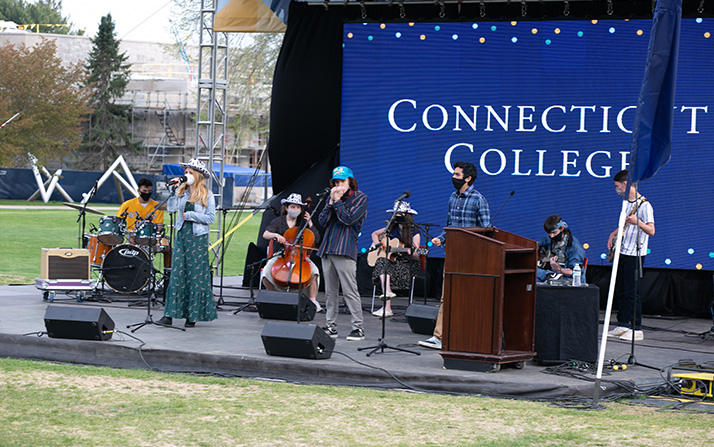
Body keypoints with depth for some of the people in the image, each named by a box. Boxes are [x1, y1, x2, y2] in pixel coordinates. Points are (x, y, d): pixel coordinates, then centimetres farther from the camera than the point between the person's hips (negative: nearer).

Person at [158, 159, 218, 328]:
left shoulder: (207, 195, -2)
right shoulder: (181, 192, 8)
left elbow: (211, 218, -8)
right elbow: (170, 208, -5)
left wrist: (190, 215, -10)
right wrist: (173, 190, -10)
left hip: (198, 238, -3)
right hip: (181, 235, 3)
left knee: (196, 275, 0)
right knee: (177, 274, -1)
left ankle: (193, 315, 7)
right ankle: (169, 315, -2)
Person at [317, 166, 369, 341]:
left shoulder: (360, 198, 1)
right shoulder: (334, 197, 19)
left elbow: (349, 219, -11)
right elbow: (322, 221, 10)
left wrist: (338, 201, -6)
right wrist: (331, 202, 1)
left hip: (345, 249, -7)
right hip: (327, 248, 7)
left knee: (350, 290, -10)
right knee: (330, 291, 8)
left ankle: (358, 328, -8)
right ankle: (331, 326, 13)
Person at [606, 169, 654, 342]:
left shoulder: (643, 205, -15)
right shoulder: (627, 203, 14)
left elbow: (651, 231, -23)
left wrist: (637, 222, -40)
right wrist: (614, 233, 13)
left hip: (634, 254, -9)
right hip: (622, 252, 9)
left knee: (630, 292, -9)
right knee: (619, 290, 11)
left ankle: (637, 329, -4)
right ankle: (623, 325, 19)